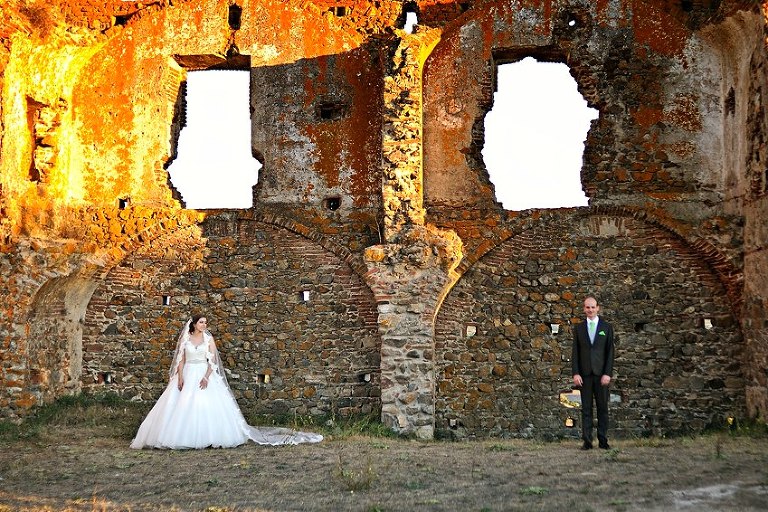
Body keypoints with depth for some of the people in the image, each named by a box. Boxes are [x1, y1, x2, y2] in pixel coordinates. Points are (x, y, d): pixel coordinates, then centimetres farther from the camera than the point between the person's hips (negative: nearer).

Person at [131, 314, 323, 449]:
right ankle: (183, 438, -5)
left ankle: (207, 437, -9)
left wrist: (206, 376, -15)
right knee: (183, 407, -7)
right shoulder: (185, 339, 6)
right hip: (187, 376, 1)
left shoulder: (208, 339, 5)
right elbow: (181, 360, 4)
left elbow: (212, 360, -1)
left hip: (204, 375, -1)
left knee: (208, 406, -10)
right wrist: (180, 377, -9)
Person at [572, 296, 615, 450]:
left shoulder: (607, 327, 6)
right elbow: (575, 352, 7)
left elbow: (610, 352, 2)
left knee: (602, 408, 1)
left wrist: (607, 374, -7)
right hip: (584, 374, 1)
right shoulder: (579, 328, 10)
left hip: (601, 374, -1)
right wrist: (575, 373, -3)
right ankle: (587, 441, 2)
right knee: (586, 408, 1)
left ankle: (603, 440, 6)